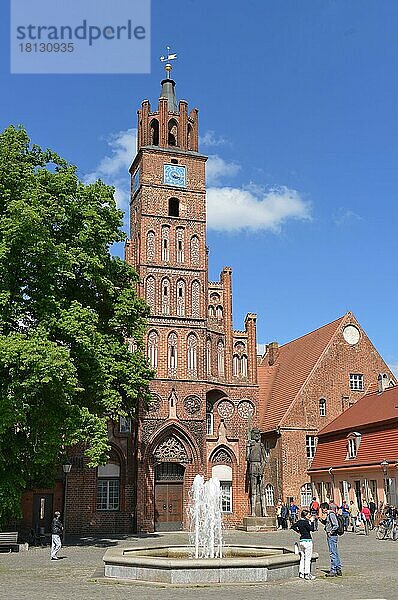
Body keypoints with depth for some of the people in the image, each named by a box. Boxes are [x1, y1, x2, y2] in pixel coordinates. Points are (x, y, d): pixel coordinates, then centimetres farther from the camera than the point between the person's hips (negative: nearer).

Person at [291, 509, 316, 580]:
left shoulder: (299, 522, 7)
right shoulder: (306, 522, -16)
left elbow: (293, 526, 16)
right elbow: (312, 529, -21)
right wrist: (312, 521, -14)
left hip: (301, 540, 8)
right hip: (307, 541, -8)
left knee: (302, 557, 15)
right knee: (307, 558, -2)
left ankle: (301, 572, 18)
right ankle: (307, 574, -1)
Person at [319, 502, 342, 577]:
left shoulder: (331, 514, -17)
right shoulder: (328, 515, 13)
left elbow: (336, 525, -24)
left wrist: (330, 533, -16)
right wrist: (322, 519, 10)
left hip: (332, 536, -10)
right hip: (330, 537, 10)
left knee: (333, 554, -5)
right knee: (335, 554, 13)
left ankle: (333, 571, -1)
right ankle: (338, 570, 19)